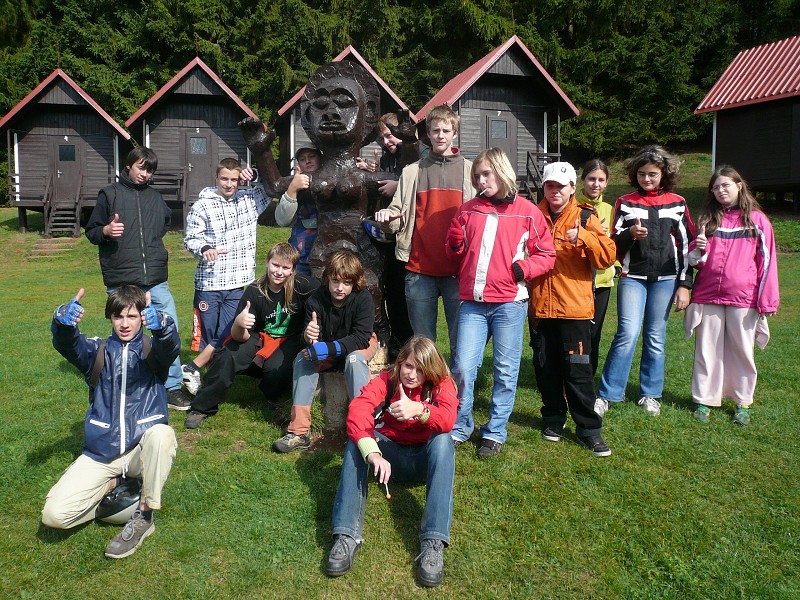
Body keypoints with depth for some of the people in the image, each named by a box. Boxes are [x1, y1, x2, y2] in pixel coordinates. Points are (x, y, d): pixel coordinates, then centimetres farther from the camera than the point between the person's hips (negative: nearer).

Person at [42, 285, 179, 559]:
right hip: (100, 454, 2)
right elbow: (67, 344, -14)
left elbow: (171, 346, -22)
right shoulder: (97, 351, 7)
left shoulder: (152, 350, 2)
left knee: (160, 434, -37)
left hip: (143, 450, -2)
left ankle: (144, 517, -17)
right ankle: (113, 484, 13)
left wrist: (160, 324, -47)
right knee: (54, 514, -16)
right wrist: (63, 322, -40)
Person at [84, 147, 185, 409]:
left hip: (155, 279, 3)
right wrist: (106, 231, -17)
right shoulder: (110, 194, 3)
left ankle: (172, 387, 7)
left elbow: (167, 221, 34)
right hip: (121, 282, -3)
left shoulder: (155, 197, 14)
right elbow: (91, 232, 3)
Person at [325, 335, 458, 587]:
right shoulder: (387, 379, -10)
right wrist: (372, 454, -45)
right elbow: (357, 409, -29)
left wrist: (418, 410, -53)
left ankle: (433, 544, -43)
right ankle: (346, 536, -37)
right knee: (358, 436, -28)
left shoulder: (441, 385, -11)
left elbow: (447, 420, -32)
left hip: (425, 459, -1)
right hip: (390, 453, 1)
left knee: (443, 440, -33)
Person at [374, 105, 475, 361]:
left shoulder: (470, 171, 10)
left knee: (461, 341, 3)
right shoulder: (412, 172, 12)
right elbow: (399, 214, 8)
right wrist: (388, 216, -15)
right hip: (420, 270, 1)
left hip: (458, 270, -1)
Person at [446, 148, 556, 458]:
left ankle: (495, 433, 21)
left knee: (505, 371, 6)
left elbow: (547, 255, 4)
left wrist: (523, 267, -13)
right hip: (473, 302, 2)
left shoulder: (527, 212, 2)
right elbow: (456, 255, 18)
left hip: (510, 303, -2)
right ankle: (459, 428, 19)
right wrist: (455, 243, -4)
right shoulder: (468, 210, 11)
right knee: (463, 367, 0)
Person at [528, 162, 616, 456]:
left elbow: (608, 256, -10)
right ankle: (553, 418, 28)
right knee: (545, 366, 11)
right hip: (540, 305, 3)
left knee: (578, 368, -1)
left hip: (574, 306, -3)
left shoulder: (585, 217, 1)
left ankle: (588, 428, 10)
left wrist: (583, 236, -25)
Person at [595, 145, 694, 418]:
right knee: (628, 334, -13)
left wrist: (684, 285, 1)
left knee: (656, 337, 6)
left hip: (665, 279, 1)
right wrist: (630, 234, -17)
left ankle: (650, 394, 20)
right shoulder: (625, 203, 6)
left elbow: (686, 246, 7)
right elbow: (615, 246, 4)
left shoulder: (677, 204, 7)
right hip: (633, 277, -1)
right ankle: (606, 395, -4)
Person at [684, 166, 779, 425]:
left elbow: (767, 262, 1)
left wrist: (767, 301, -3)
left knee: (742, 351, 7)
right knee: (707, 350, 6)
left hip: (743, 298, -2)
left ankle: (743, 402, 20)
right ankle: (704, 401, 16)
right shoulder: (707, 219, 10)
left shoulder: (757, 219, 3)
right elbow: (695, 260, 14)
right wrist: (698, 249, -9)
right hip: (707, 296, 2)